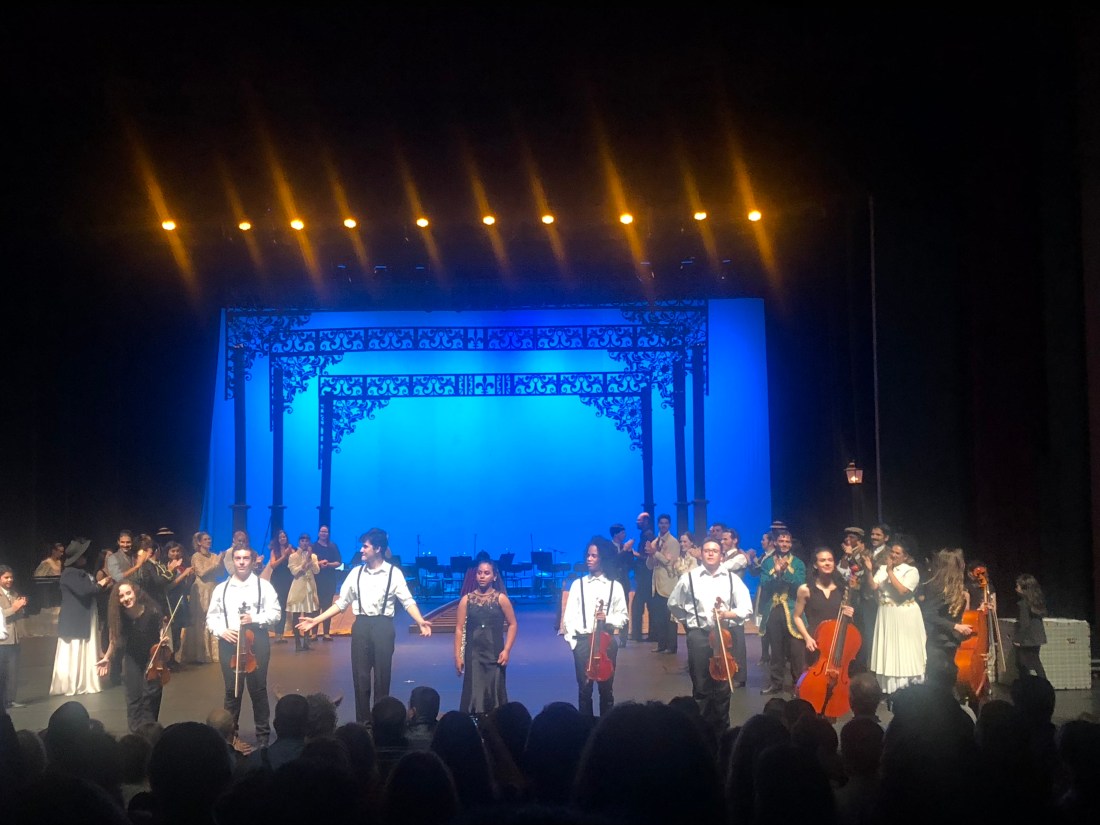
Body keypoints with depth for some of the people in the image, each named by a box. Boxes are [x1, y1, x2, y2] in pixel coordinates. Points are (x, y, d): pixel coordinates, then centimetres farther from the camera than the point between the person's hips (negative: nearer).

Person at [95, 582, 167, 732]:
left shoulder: (152, 611, -27)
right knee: (133, 696, -1)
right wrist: (107, 658, 2)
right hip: (132, 657, 2)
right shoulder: (120, 616, -19)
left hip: (152, 654, -2)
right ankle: (137, 732, 10)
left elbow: (163, 628, -6)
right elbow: (116, 638, 1)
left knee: (152, 694, -8)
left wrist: (164, 639, -25)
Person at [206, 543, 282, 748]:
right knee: (231, 690, 10)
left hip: (256, 641, -2)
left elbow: (275, 613, -2)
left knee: (258, 689, 4)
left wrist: (255, 619, -17)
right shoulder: (221, 589, 8)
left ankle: (263, 735, 14)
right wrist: (221, 631, -8)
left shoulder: (263, 585, 1)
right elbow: (211, 617, 10)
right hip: (229, 642, 2)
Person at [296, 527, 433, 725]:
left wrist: (420, 621, -26)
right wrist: (317, 620, 2)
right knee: (360, 675, 7)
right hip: (361, 626, 3)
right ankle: (362, 721, 18)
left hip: (383, 625, -3)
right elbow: (341, 603, 9)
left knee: (382, 676, 4)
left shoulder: (394, 573, -3)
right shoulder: (356, 572, 7)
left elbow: (408, 601, -9)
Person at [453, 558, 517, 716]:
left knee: (495, 694, 3)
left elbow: (512, 625, 1)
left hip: (495, 655, -1)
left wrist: (506, 650, -8)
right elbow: (459, 629, 2)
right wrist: (458, 655, -2)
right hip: (473, 655, 1)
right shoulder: (466, 599, 2)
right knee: (473, 696, -1)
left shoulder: (501, 599, -1)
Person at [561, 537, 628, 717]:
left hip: (607, 640, 0)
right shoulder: (578, 584, 3)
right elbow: (569, 616, 1)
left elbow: (623, 617, 4)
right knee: (584, 688, 5)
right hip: (583, 641, 0)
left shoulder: (615, 586, 2)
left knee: (606, 688, 7)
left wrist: (608, 618, -14)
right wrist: (571, 639, -9)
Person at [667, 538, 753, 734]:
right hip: (699, 635, -1)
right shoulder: (689, 577, 1)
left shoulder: (732, 578, 1)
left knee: (723, 687, 8)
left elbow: (746, 608, -4)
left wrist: (729, 614, -21)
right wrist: (689, 620, 7)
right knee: (701, 687, 4)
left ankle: (722, 729, 21)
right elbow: (673, 604, 14)